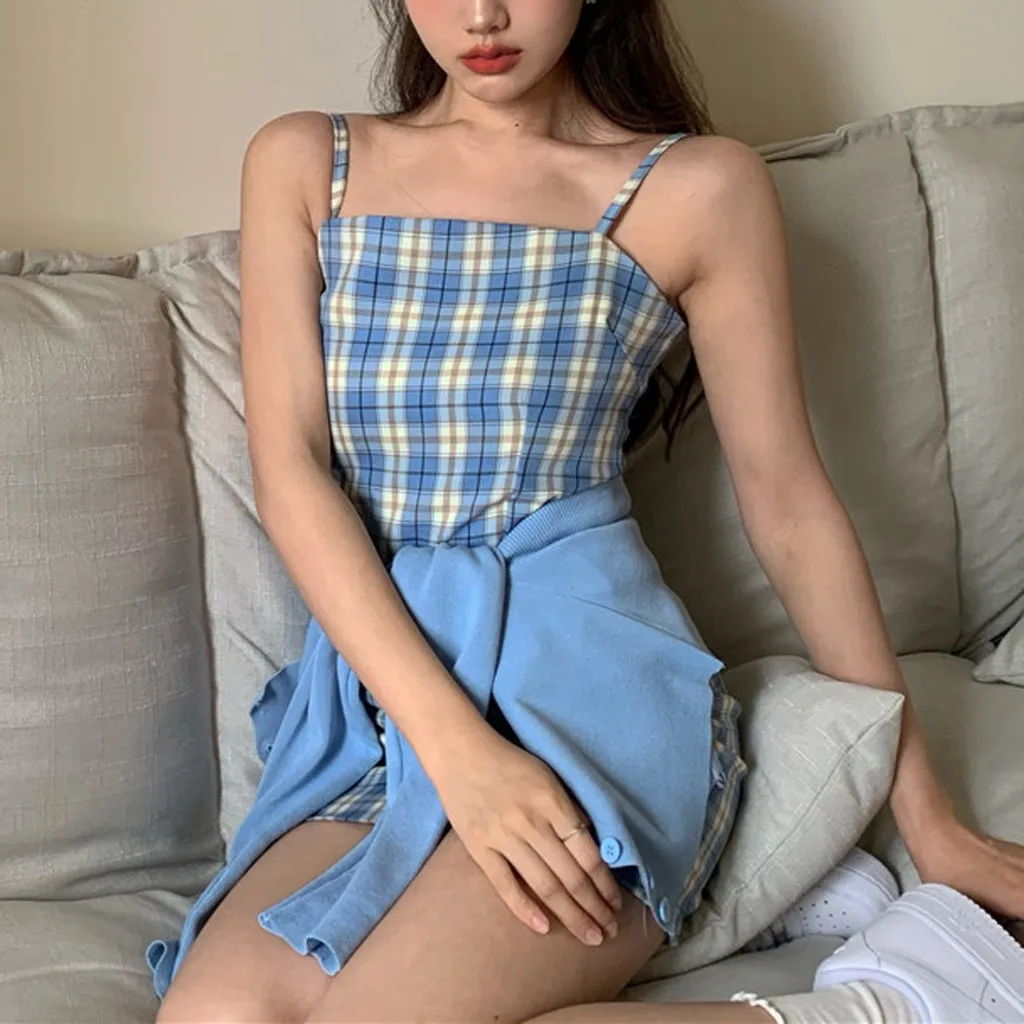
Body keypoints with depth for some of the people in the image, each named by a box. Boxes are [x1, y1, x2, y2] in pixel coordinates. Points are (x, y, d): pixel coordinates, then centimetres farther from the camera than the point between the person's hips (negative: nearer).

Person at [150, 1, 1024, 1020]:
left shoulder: (701, 188, 3)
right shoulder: (303, 164, 10)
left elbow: (789, 503, 7)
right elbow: (288, 470, -1)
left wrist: (927, 816, 9)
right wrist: (453, 743, -16)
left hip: (584, 670, -3)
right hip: (368, 688, 4)